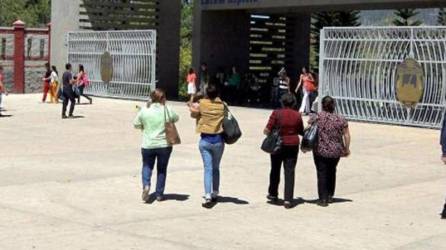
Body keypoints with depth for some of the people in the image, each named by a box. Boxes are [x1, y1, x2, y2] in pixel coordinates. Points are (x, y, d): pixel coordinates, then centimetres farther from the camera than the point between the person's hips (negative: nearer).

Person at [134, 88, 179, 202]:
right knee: (162, 169, 14)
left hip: (148, 145, 0)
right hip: (164, 145, 0)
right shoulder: (168, 110, -9)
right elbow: (176, 119, 10)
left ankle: (146, 185, -8)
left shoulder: (144, 110, -6)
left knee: (147, 166, 18)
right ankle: (159, 194, 19)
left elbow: (136, 125, 2)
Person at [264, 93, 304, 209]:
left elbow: (267, 130, -12)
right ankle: (288, 199, -3)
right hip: (293, 146, 1)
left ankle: (273, 194, 30)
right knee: (290, 172, 3)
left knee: (275, 170, 17)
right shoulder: (297, 115, -2)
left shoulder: (277, 113, -9)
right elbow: (301, 132, 5)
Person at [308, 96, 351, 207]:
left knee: (322, 174, 5)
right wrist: (347, 149, 11)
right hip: (336, 151, 3)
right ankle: (330, 196, 26)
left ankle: (323, 199, 1)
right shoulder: (340, 119, -1)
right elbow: (347, 136, 0)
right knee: (331, 172, 20)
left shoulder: (315, 118, -7)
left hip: (320, 151, -3)